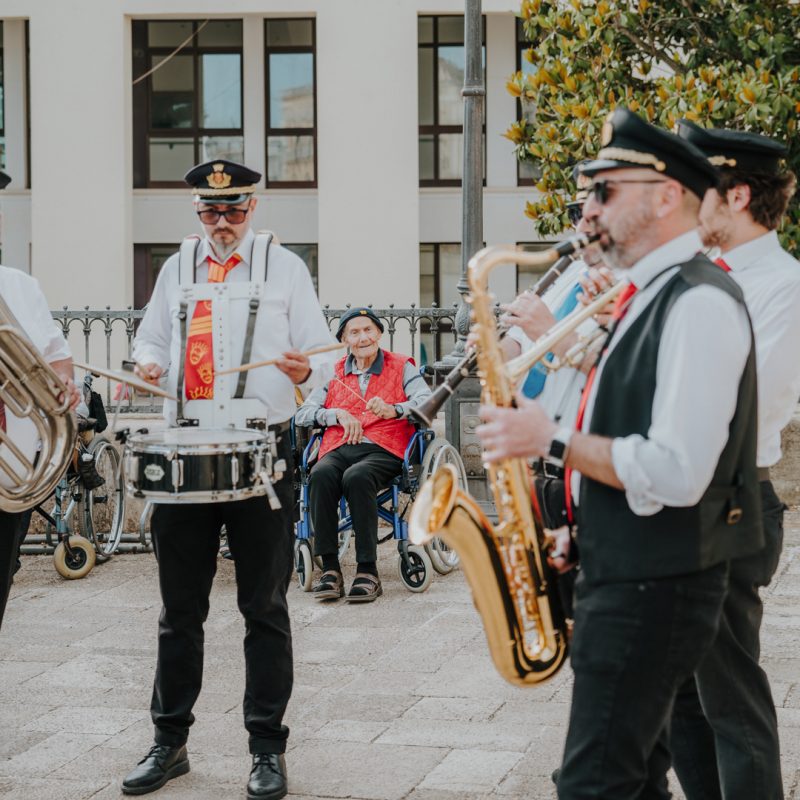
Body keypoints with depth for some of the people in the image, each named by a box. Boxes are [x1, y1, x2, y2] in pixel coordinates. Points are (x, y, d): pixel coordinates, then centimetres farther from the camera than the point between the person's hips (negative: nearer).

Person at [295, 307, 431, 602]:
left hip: (383, 449, -3)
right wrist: (337, 414, -1)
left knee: (357, 476, -38)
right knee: (320, 475, -34)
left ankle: (368, 570, -35)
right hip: (338, 449, 3)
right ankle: (329, 568, -33)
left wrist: (393, 410, -19)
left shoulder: (401, 367, 16)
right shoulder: (334, 373, 24)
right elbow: (302, 414, 16)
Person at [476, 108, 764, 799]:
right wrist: (582, 530, 15)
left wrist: (553, 441, -18)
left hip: (658, 584, -10)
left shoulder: (699, 302, -19)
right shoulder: (653, 295, 13)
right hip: (626, 570, 10)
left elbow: (676, 474, -26)